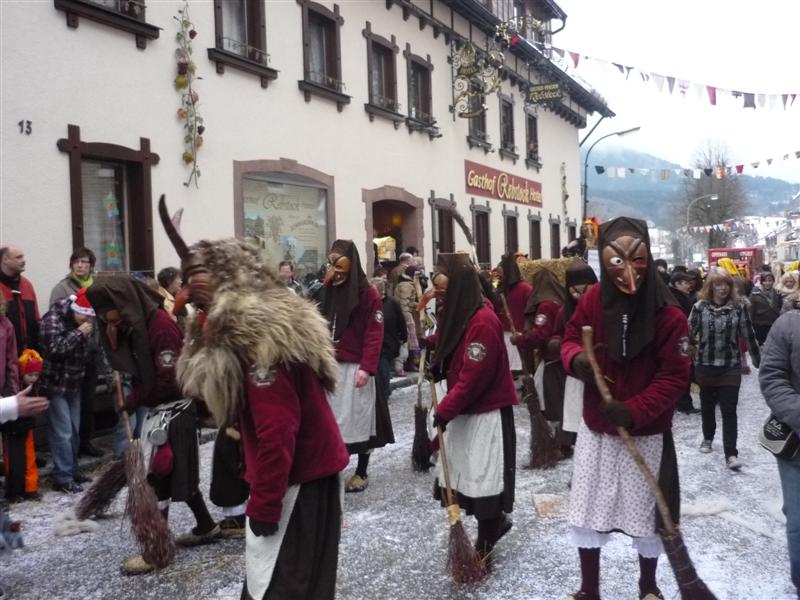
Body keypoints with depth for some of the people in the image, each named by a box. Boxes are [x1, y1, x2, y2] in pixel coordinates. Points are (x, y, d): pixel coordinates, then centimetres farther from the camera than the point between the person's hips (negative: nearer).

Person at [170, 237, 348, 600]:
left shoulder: (257, 333, -23)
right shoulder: (239, 328, 11)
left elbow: (276, 428, -26)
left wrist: (263, 504, -22)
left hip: (295, 474, -10)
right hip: (307, 465, 10)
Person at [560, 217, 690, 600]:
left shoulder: (668, 314, -18)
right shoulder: (593, 300, -8)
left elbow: (674, 376, -16)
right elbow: (571, 338, 4)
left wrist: (634, 411, -27)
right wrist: (576, 360, -20)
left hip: (646, 433, -3)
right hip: (595, 429, 3)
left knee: (645, 513, 15)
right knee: (585, 512, 12)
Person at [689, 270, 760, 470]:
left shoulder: (739, 306, -4)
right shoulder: (700, 307, -6)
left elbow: (749, 335, 2)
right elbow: (689, 333, -5)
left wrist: (759, 361, 8)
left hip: (731, 366, -1)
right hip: (705, 365, 1)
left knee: (729, 410, -4)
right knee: (707, 405, 18)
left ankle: (731, 454, -3)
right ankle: (708, 438, 40)